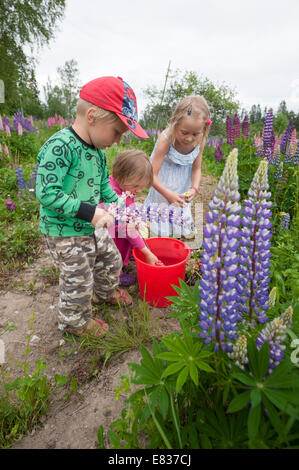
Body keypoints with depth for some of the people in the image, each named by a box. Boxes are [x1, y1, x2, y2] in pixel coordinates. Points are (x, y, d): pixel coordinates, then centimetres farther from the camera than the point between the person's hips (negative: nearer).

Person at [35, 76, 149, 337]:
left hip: (92, 227, 9)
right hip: (64, 233, -8)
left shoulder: (97, 152, 3)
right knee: (78, 281, 7)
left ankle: (105, 292, 56)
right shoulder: (59, 147, -26)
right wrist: (88, 211, -30)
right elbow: (47, 193, -30)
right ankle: (74, 321, 37)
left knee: (111, 260, 24)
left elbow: (104, 187, 13)